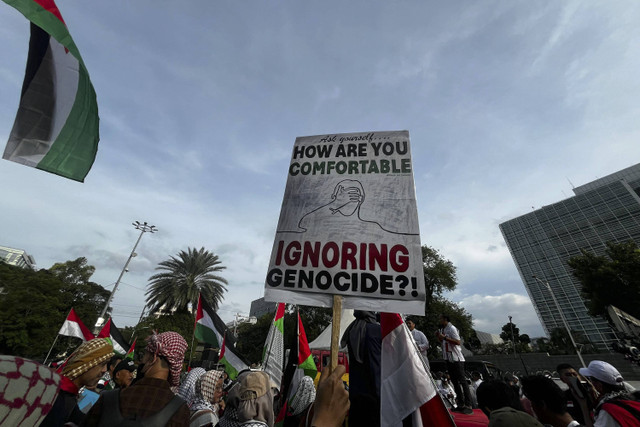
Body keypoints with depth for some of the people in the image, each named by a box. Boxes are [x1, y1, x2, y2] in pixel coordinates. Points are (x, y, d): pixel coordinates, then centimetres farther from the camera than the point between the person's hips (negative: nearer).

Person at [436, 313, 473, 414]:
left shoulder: (452, 328, -14)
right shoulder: (442, 330, 13)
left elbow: (458, 342, -23)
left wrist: (445, 337, -26)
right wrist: (439, 337, 4)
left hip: (456, 359, -9)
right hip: (448, 359, 9)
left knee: (462, 381, -5)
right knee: (455, 382, 14)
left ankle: (468, 406, 1)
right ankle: (461, 405, 23)